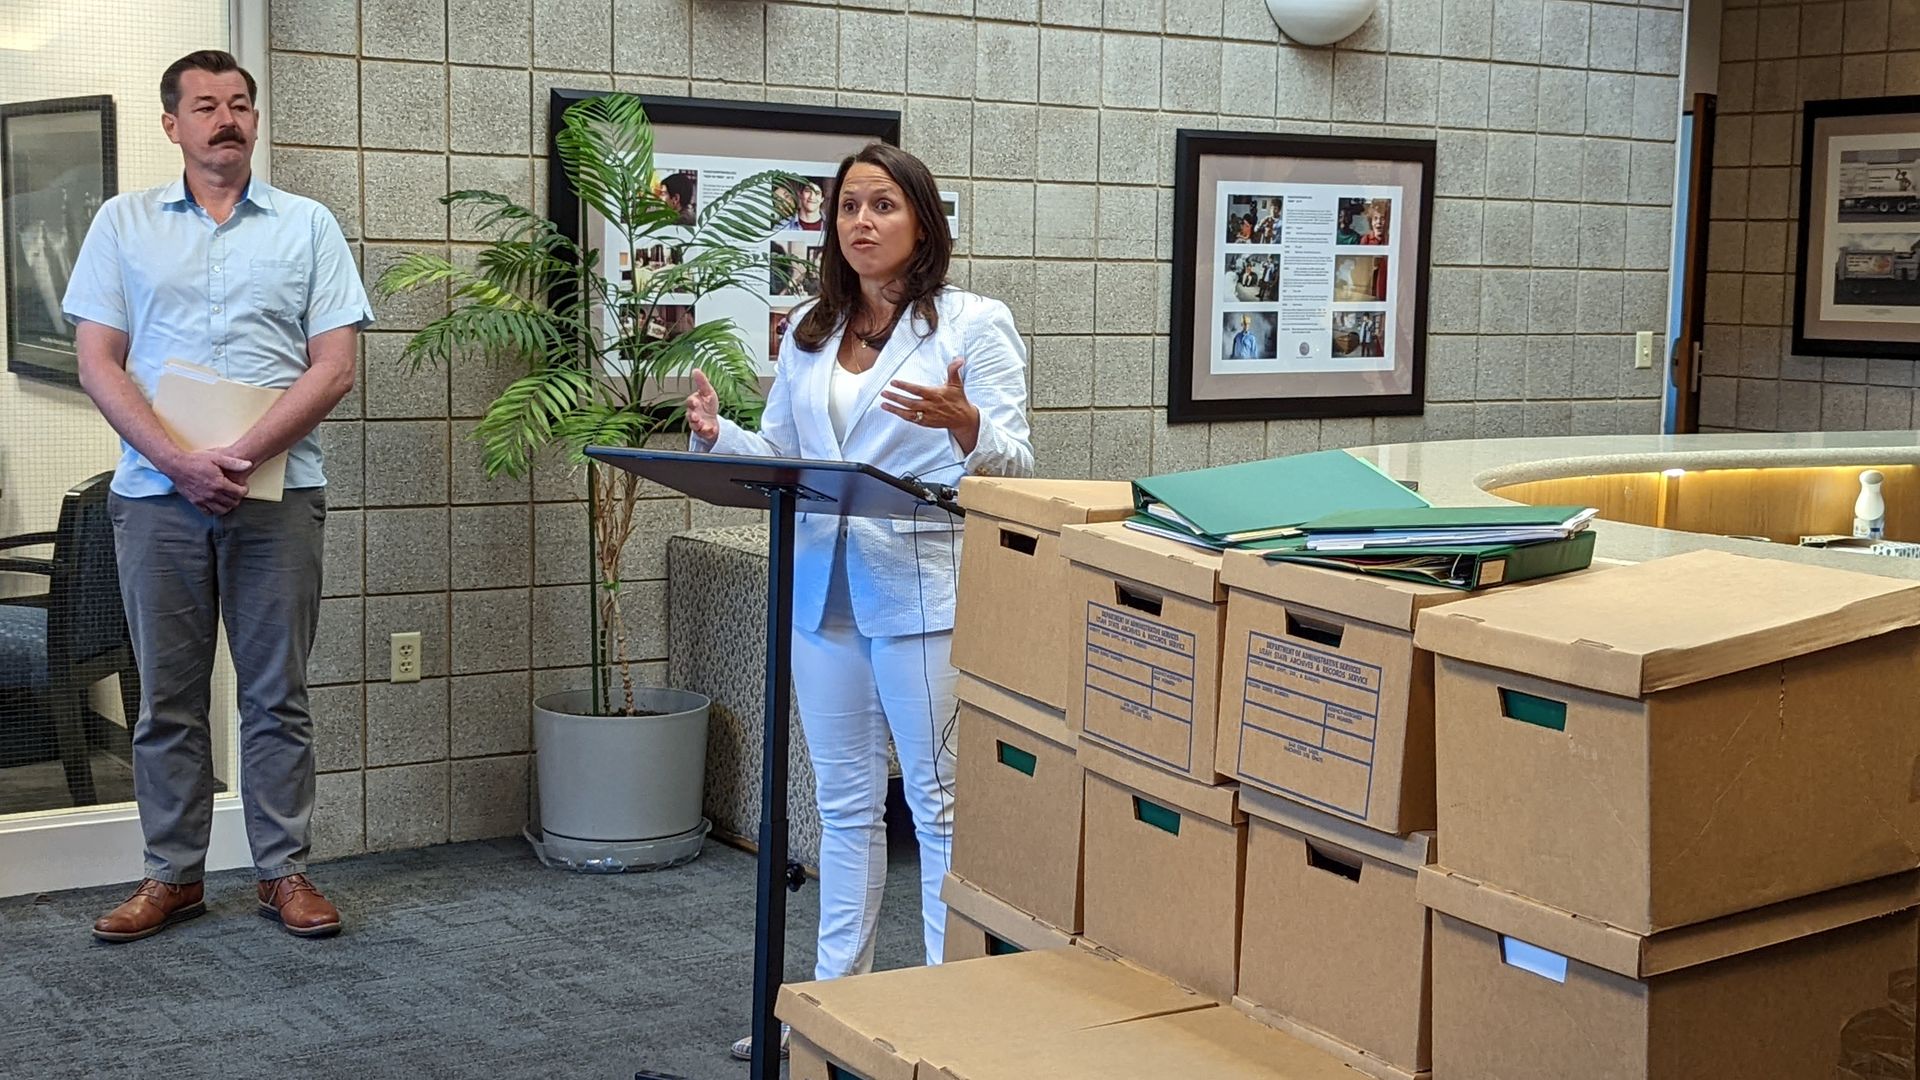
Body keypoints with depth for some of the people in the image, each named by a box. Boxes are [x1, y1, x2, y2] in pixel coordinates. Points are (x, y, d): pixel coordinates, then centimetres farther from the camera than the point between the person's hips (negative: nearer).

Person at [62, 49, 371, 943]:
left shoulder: (307, 226, 7)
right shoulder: (124, 223, 10)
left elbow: (334, 368, 0)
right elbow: (98, 363, 2)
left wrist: (243, 456, -13)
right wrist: (179, 461, -13)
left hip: (276, 491, -1)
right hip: (156, 493, 1)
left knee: (277, 694, 3)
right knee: (168, 697, 6)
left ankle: (284, 870, 13)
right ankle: (172, 875, 16)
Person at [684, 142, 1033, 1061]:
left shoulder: (974, 325, -3)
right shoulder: (808, 331, 14)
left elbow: (1015, 465, -8)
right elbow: (780, 455, 14)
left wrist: (965, 426, -29)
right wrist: (716, 434, -5)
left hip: (923, 591, -6)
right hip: (821, 589, 6)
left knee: (939, 801, 0)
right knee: (844, 802, 13)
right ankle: (836, 991, 22)